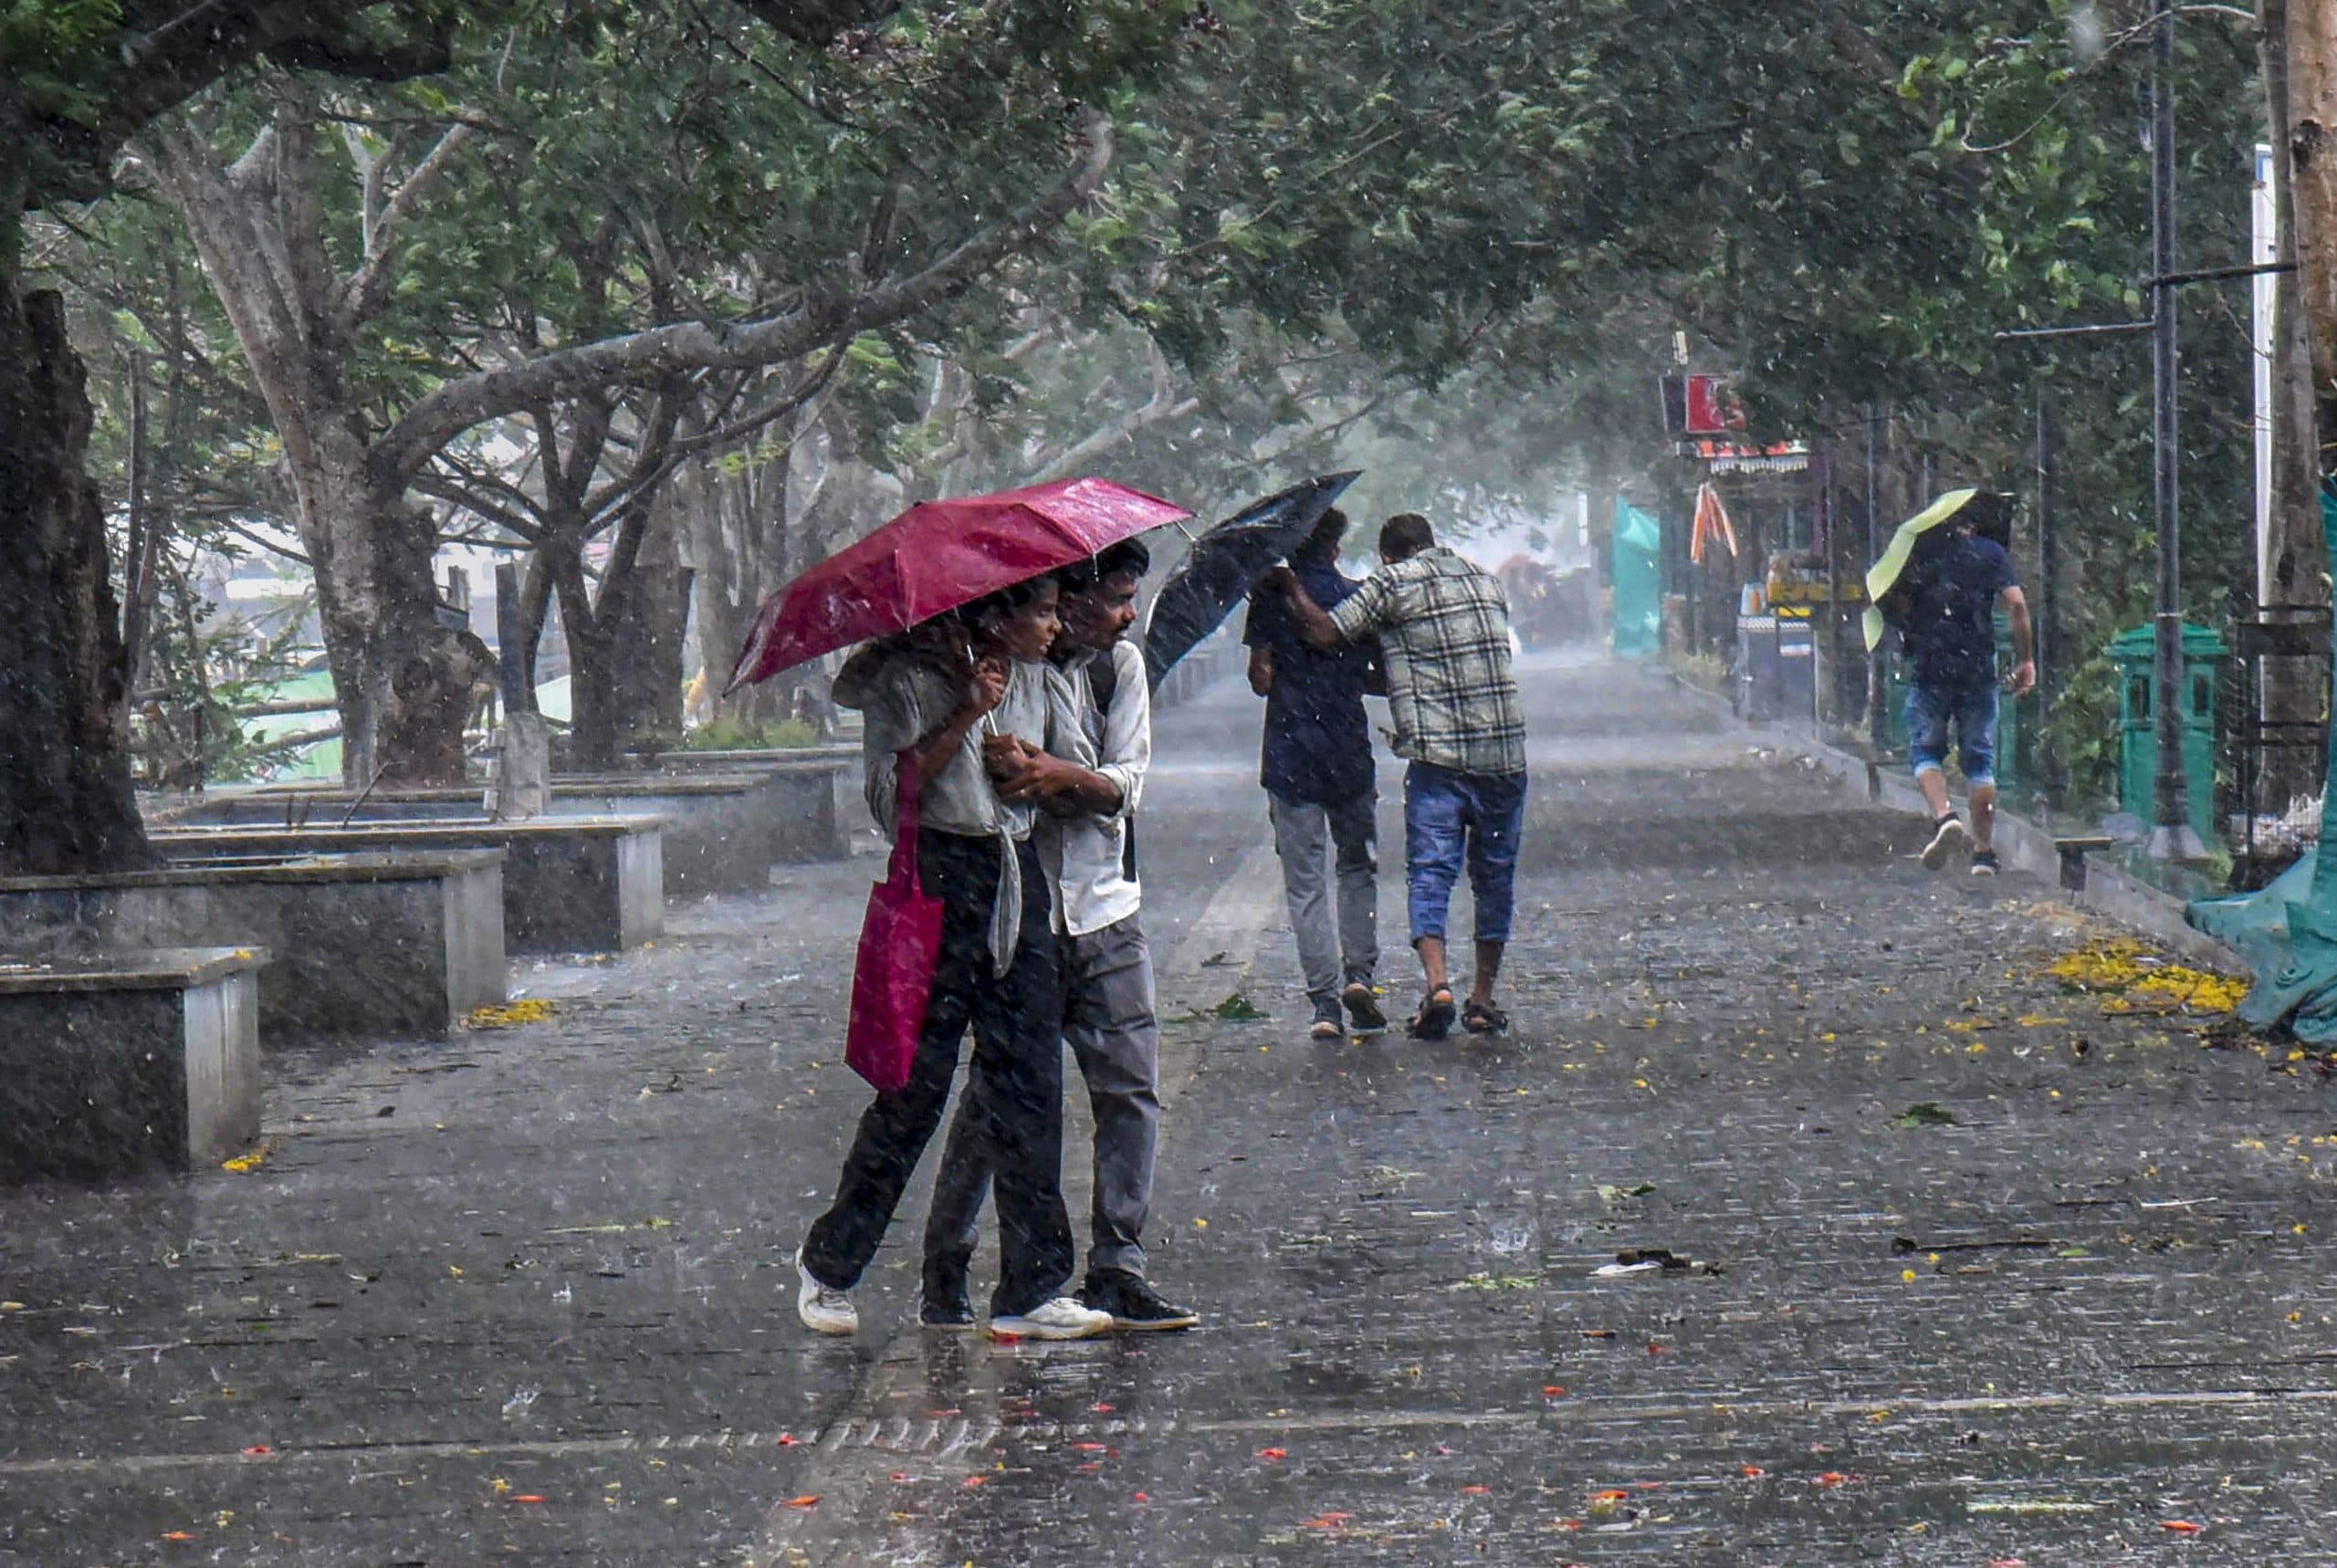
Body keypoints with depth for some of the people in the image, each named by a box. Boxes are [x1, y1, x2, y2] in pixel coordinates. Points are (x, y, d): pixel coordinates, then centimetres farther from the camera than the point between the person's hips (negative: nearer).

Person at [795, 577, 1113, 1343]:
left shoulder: (1031, 678, 13)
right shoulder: (908, 680, -7)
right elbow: (888, 795, -16)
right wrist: (965, 716, -19)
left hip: (1017, 885, 6)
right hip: (938, 886, -6)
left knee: (1028, 1085, 1)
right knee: (916, 1084, -3)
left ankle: (1032, 1290, 3)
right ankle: (829, 1264, 14)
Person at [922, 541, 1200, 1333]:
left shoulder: (1122, 665, 7)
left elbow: (1128, 783, -2)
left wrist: (1065, 775, -22)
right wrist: (1005, 762, -27)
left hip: (1106, 914, 5)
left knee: (1131, 1090, -2)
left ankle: (1116, 1270, 3)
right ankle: (944, 1272, 13)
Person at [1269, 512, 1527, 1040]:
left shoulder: (1391, 583, 1)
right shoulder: (1486, 582, 17)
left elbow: (1325, 633, -4)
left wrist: (1292, 586, 13)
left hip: (1436, 754, -4)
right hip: (1505, 754, 4)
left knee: (1429, 873, -3)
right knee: (1494, 877, 12)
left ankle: (1436, 983, -22)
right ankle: (1483, 998, 15)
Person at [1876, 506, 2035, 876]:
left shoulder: (1918, 554, 6)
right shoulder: (1989, 553, 7)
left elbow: (1891, 607, 0)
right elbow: (2016, 604, -3)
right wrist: (2026, 660, 1)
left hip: (1928, 667, -1)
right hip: (1978, 668, 1)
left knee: (1925, 749, 8)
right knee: (1980, 757, 8)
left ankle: (1943, 815, -20)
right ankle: (1984, 850, 6)